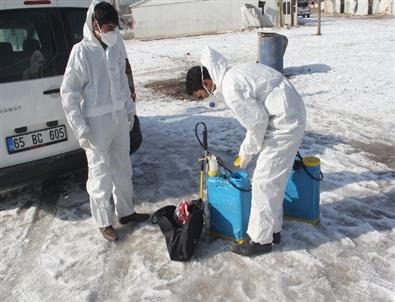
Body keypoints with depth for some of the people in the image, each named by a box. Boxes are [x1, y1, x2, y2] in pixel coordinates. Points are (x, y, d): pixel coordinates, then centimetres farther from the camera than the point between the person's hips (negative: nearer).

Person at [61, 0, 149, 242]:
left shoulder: (116, 46, 2)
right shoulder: (82, 51, -14)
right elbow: (69, 92, -12)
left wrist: (130, 109, 14)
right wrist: (81, 129, -14)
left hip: (120, 118, 6)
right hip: (97, 122, -6)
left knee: (123, 169, 17)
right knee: (101, 174, 4)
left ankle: (126, 212, 35)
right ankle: (104, 222, 22)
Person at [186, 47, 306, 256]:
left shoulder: (231, 89, -20)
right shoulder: (233, 73, 11)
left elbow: (258, 121, -18)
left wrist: (247, 151, -3)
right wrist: (247, 147, 15)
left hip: (284, 124, -10)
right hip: (292, 116, 10)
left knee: (263, 182, -2)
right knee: (274, 180, 18)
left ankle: (260, 239, 11)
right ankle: (272, 229, 31)